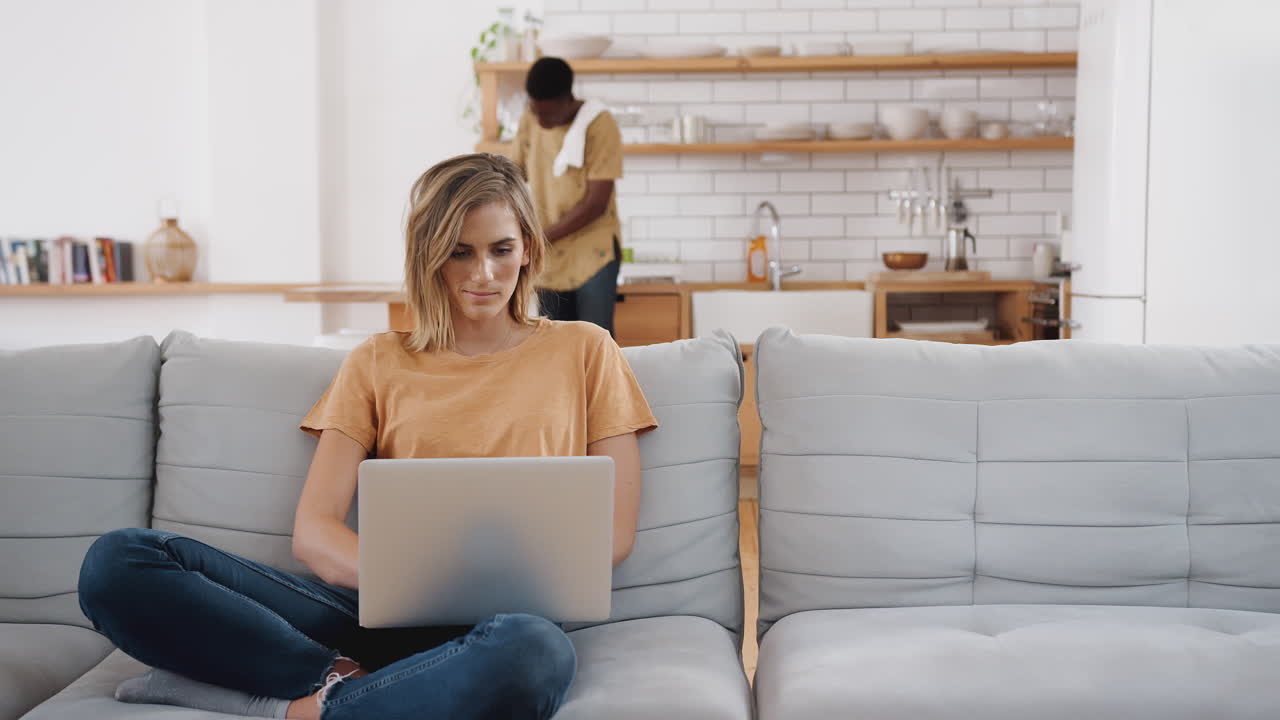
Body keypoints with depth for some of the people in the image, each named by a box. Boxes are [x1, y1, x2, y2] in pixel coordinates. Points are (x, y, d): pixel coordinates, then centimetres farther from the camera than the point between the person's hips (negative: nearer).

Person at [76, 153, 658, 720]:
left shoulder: (582, 351, 14)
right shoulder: (378, 364, 17)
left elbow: (613, 532, 10)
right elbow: (313, 532, 7)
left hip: (496, 620, -1)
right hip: (377, 610, 2)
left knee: (530, 652, -42)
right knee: (118, 562, -17)